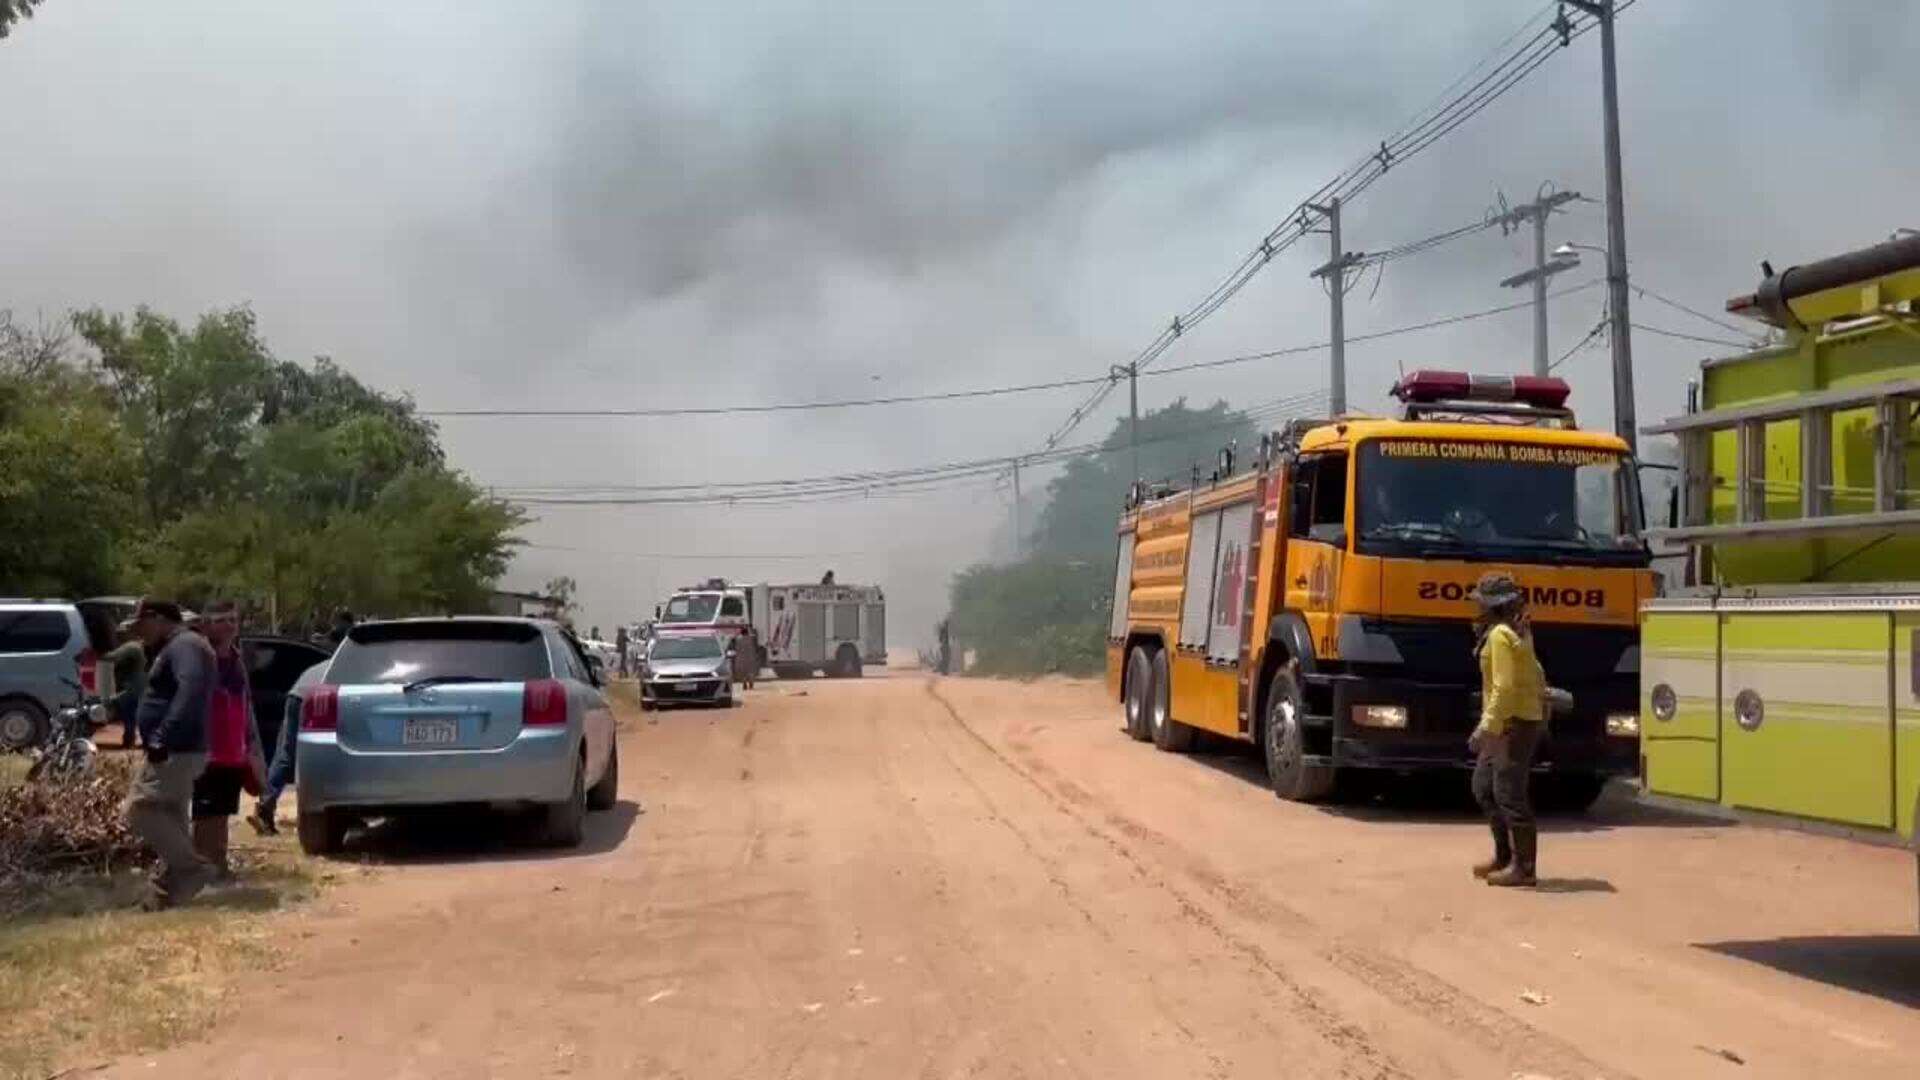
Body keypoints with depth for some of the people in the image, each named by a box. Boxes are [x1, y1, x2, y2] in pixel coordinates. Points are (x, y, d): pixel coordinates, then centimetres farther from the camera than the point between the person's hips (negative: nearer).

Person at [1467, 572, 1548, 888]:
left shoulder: (1500, 636, -16)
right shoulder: (1518, 632, 14)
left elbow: (1504, 687, -22)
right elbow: (1536, 676, 21)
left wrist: (1487, 726, -21)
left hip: (1514, 725, -10)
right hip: (1510, 723, 10)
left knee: (1509, 795, -7)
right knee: (1483, 787, 15)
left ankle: (1523, 867, -3)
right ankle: (1503, 855, 20)